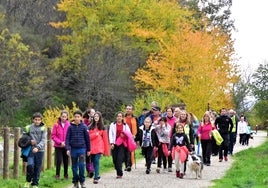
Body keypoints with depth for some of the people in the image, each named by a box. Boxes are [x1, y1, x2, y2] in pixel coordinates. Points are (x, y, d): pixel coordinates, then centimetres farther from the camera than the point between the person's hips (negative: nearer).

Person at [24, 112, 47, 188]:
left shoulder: (43, 129, 0)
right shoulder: (29, 128, 4)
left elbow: (43, 140, -9)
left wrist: (38, 147, -25)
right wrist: (29, 141, -9)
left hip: (40, 151, 0)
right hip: (30, 150, 0)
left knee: (37, 168, 3)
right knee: (30, 165, -16)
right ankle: (28, 180, 7)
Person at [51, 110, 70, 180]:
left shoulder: (69, 125, -4)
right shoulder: (56, 125, -5)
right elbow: (53, 136, -4)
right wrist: (60, 142, -12)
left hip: (66, 146, 1)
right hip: (58, 146, -1)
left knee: (66, 161, 9)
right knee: (59, 160, -5)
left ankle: (66, 174, 22)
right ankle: (57, 174, 8)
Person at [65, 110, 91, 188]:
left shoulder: (84, 127, -2)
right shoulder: (70, 127, 0)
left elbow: (87, 139, 4)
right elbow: (67, 138, 0)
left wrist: (88, 149, 6)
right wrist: (68, 149, -11)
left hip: (82, 149, -1)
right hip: (73, 149, 2)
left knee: (81, 165, -10)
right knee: (74, 166, 7)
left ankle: (82, 181, 5)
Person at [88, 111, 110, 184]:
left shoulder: (102, 127, 6)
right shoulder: (90, 126, 9)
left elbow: (105, 138, 4)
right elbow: (88, 136, 2)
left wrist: (106, 150, 1)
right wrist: (95, 134, -14)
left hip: (99, 147, -3)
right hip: (92, 147, 3)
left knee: (96, 161, -15)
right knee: (93, 161, 7)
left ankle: (96, 177, -17)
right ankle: (97, 175, 24)